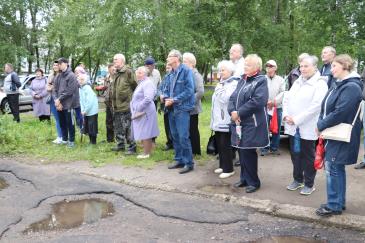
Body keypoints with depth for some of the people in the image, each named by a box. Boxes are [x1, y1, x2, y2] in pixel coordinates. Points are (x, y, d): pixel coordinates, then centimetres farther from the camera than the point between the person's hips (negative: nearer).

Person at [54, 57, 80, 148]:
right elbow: (55, 90, 9)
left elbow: (70, 91, -15)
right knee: (62, 123, 14)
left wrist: (60, 99, -14)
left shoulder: (71, 76, -9)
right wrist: (56, 101, -6)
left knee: (70, 123, 2)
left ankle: (71, 141, 13)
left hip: (68, 104, -6)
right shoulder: (58, 76, 10)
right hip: (59, 104, 6)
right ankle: (64, 139, 28)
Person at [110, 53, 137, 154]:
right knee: (117, 127, 17)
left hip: (125, 105, -9)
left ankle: (132, 147, 3)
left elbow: (135, 87, -12)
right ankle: (120, 144, 31)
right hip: (116, 106, 9)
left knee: (127, 127, -6)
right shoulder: (115, 74, 15)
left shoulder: (128, 72, -12)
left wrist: (132, 99, -7)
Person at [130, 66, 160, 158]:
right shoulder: (141, 83, 18)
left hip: (144, 112, -10)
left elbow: (148, 99, -25)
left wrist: (138, 109, -19)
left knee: (145, 134, -4)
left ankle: (146, 153, 4)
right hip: (140, 112, 10)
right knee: (143, 134, 13)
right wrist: (135, 110, 13)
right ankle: (147, 151, 21)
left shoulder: (147, 83, -14)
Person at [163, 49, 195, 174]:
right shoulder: (171, 73, 14)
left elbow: (189, 90, -17)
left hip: (182, 109, -8)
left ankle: (189, 163, 3)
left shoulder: (186, 71, -10)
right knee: (175, 136, 13)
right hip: (172, 109, 8)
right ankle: (179, 160, 25)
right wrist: (166, 98, -2)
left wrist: (174, 100, -17)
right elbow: (167, 89, 19)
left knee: (183, 137, -8)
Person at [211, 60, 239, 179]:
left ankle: (228, 169, 4)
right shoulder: (221, 83, 17)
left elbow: (225, 99, -24)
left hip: (226, 120, -9)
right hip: (218, 120, 9)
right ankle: (222, 165, 24)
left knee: (225, 145, -5)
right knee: (219, 144, 13)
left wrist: (219, 89, -9)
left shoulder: (234, 83, -11)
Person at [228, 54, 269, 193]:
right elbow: (232, 98, 12)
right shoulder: (242, 80, 17)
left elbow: (257, 101, -21)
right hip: (239, 123, 7)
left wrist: (239, 113, -18)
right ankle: (245, 178, 25)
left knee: (248, 152, -5)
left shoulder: (261, 81, -7)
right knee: (242, 151, 12)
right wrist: (232, 111, -9)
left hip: (252, 123, -7)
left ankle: (253, 182, 11)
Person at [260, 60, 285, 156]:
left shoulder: (280, 80, 7)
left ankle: (274, 148, 20)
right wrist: (266, 102, -16)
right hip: (264, 108, -1)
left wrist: (274, 101, -15)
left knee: (276, 129, 8)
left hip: (277, 108, 1)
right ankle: (264, 148, 8)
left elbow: (283, 93, -2)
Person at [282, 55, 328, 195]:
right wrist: (286, 115, -6)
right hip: (293, 127, 6)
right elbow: (286, 99, 12)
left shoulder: (320, 83, -9)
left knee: (308, 156, 6)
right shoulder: (297, 82, 14)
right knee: (295, 154, 14)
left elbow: (316, 105, -19)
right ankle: (298, 179, 30)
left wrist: (296, 119, -20)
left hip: (308, 128, -6)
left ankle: (309, 184, 19)